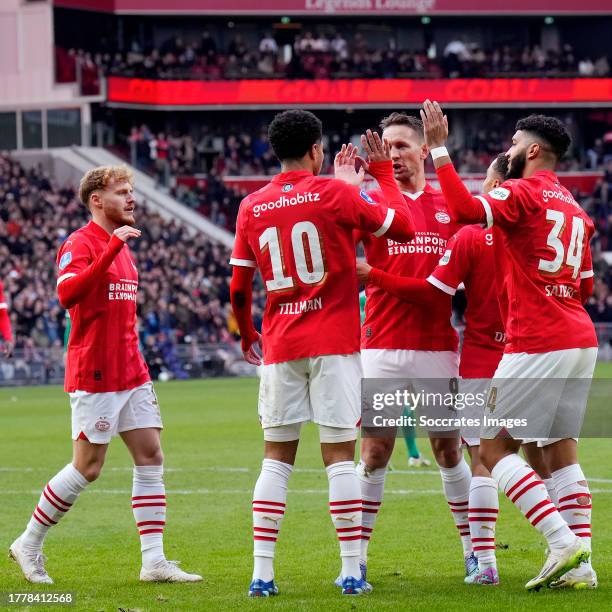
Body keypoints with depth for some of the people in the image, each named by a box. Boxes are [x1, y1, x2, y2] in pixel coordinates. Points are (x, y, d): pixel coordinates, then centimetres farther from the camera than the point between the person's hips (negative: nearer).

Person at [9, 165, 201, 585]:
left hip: (131, 373, 8)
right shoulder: (80, 244, -11)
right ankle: (29, 546, 13)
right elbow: (67, 294, -30)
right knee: (88, 468, -3)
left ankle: (154, 562, 0)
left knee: (151, 456, 1)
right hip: (95, 376, -8)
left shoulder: (122, 247, 17)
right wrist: (111, 248, -34)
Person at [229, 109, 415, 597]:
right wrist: (384, 174, 13)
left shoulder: (251, 208, 5)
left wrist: (247, 336, 26)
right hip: (334, 343, -3)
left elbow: (239, 289, 8)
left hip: (280, 348, 3)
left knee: (277, 457, 8)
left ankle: (262, 572, 2)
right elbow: (403, 228, 2)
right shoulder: (335, 194, -6)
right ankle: (351, 571, -3)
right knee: (340, 455, 0)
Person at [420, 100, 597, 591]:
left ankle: (563, 543, -13)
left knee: (495, 447, -2)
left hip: (537, 344, -8)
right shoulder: (574, 209, 18)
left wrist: (439, 148, -19)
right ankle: (581, 565, 5)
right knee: (561, 450, 11)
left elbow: (465, 209, -25)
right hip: (581, 342, 8)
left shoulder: (524, 194, -7)